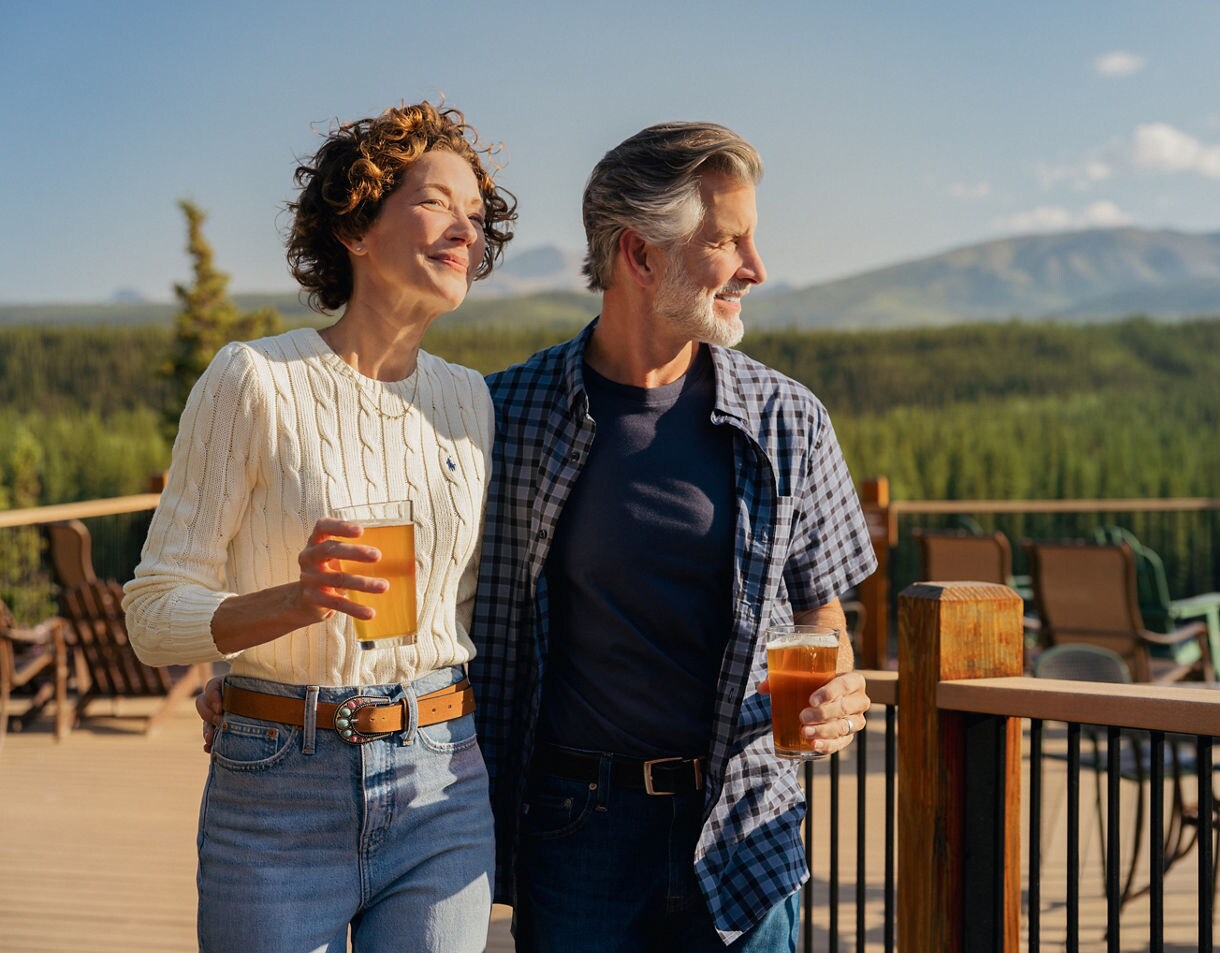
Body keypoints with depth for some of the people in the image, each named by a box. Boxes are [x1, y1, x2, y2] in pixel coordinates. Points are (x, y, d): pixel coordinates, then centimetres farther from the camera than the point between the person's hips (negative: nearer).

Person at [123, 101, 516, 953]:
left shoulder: (472, 401, 6)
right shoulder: (254, 381, -8)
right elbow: (156, 614, -8)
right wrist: (295, 602, -25)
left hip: (443, 793, 4)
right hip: (280, 794, -3)